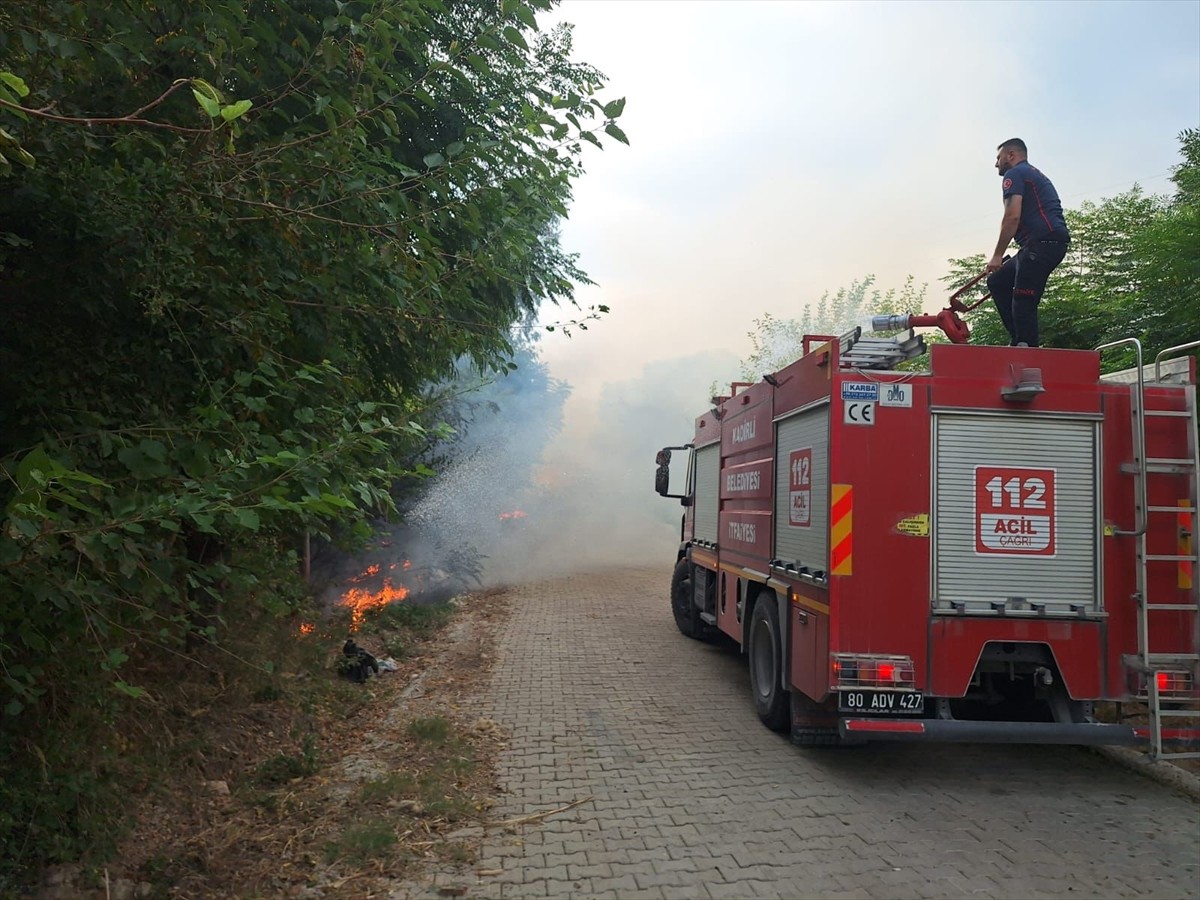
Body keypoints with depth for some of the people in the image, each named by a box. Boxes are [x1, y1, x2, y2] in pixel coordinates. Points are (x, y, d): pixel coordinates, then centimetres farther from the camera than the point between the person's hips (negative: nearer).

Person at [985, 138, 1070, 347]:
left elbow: (1012, 216, -13)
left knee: (1023, 302, -13)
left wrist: (997, 256, -11)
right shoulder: (1035, 175, 30)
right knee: (997, 281, 15)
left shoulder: (1015, 174, 0)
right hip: (1051, 243, 10)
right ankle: (1021, 340, 9)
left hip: (1042, 242, -10)